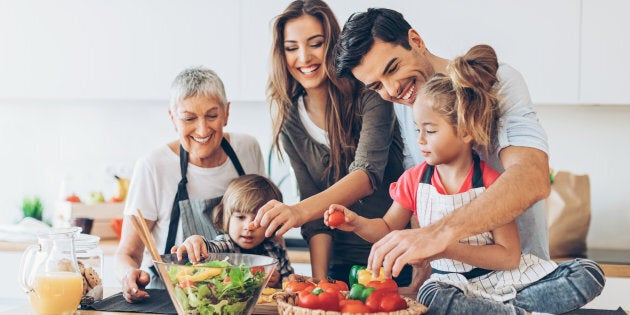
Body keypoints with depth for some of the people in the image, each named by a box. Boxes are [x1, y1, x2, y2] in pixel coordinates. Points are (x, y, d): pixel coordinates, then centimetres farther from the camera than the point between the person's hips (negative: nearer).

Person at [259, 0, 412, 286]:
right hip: (343, 264, 3)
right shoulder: (290, 119, 1)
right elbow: (316, 213, 0)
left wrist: (301, 210, -41)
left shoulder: (368, 95, -11)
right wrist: (319, 280, -13)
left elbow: (368, 174, -26)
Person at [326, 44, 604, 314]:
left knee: (588, 274, -19)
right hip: (453, 281, 1)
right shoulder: (414, 180, -1)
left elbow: (509, 256, -16)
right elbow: (388, 228, 12)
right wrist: (357, 223, -10)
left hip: (505, 277, -1)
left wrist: (447, 248, -26)